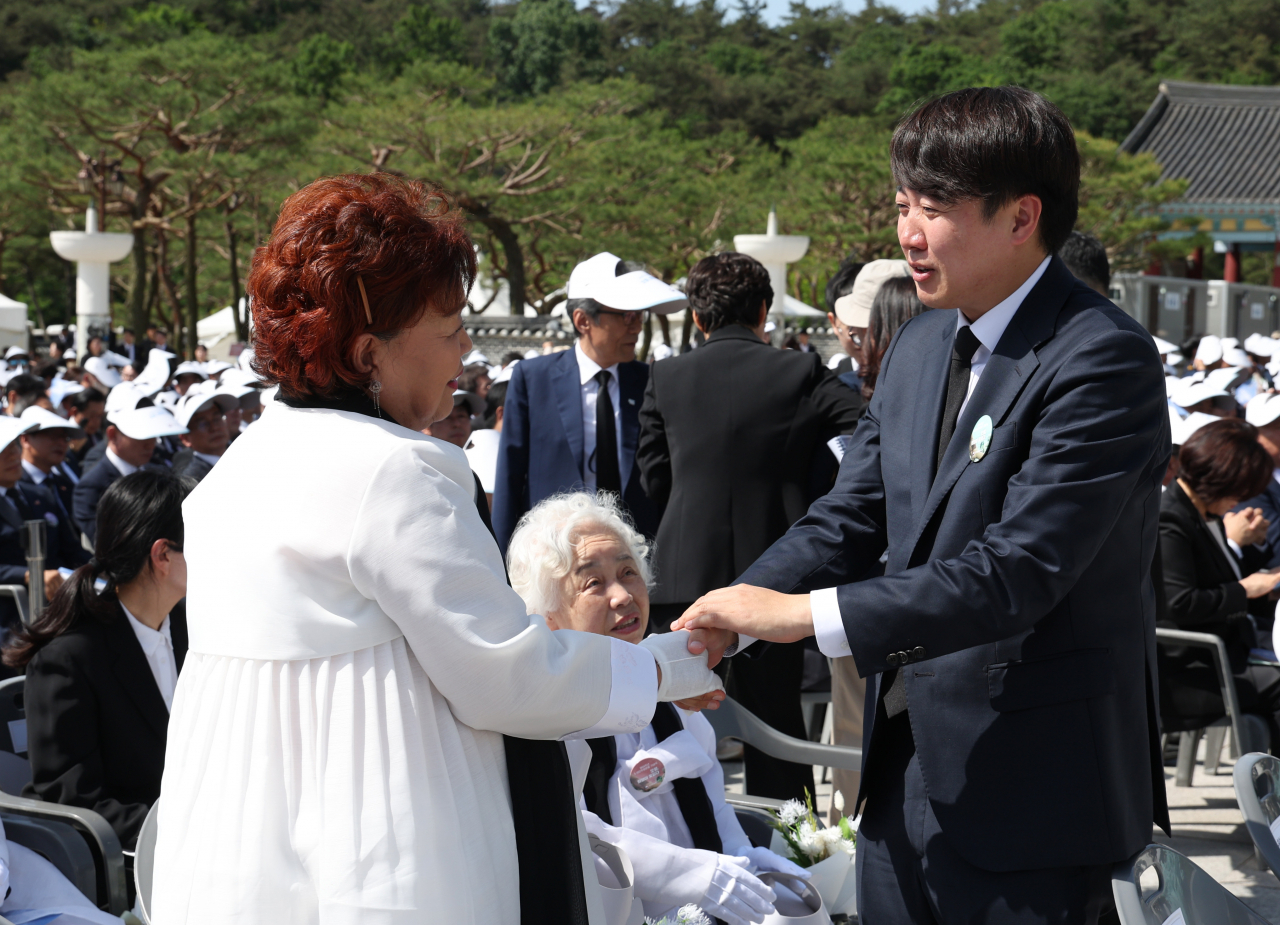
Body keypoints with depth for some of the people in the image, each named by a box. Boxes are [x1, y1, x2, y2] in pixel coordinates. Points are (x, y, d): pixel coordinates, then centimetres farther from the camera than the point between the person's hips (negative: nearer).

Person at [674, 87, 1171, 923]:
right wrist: (723, 624, -6)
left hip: (1028, 791, -8)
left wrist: (803, 614, -26)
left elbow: (1017, 572, -25)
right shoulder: (921, 344, 10)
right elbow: (850, 518, 11)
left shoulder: (1102, 360, -18)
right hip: (905, 765, 8)